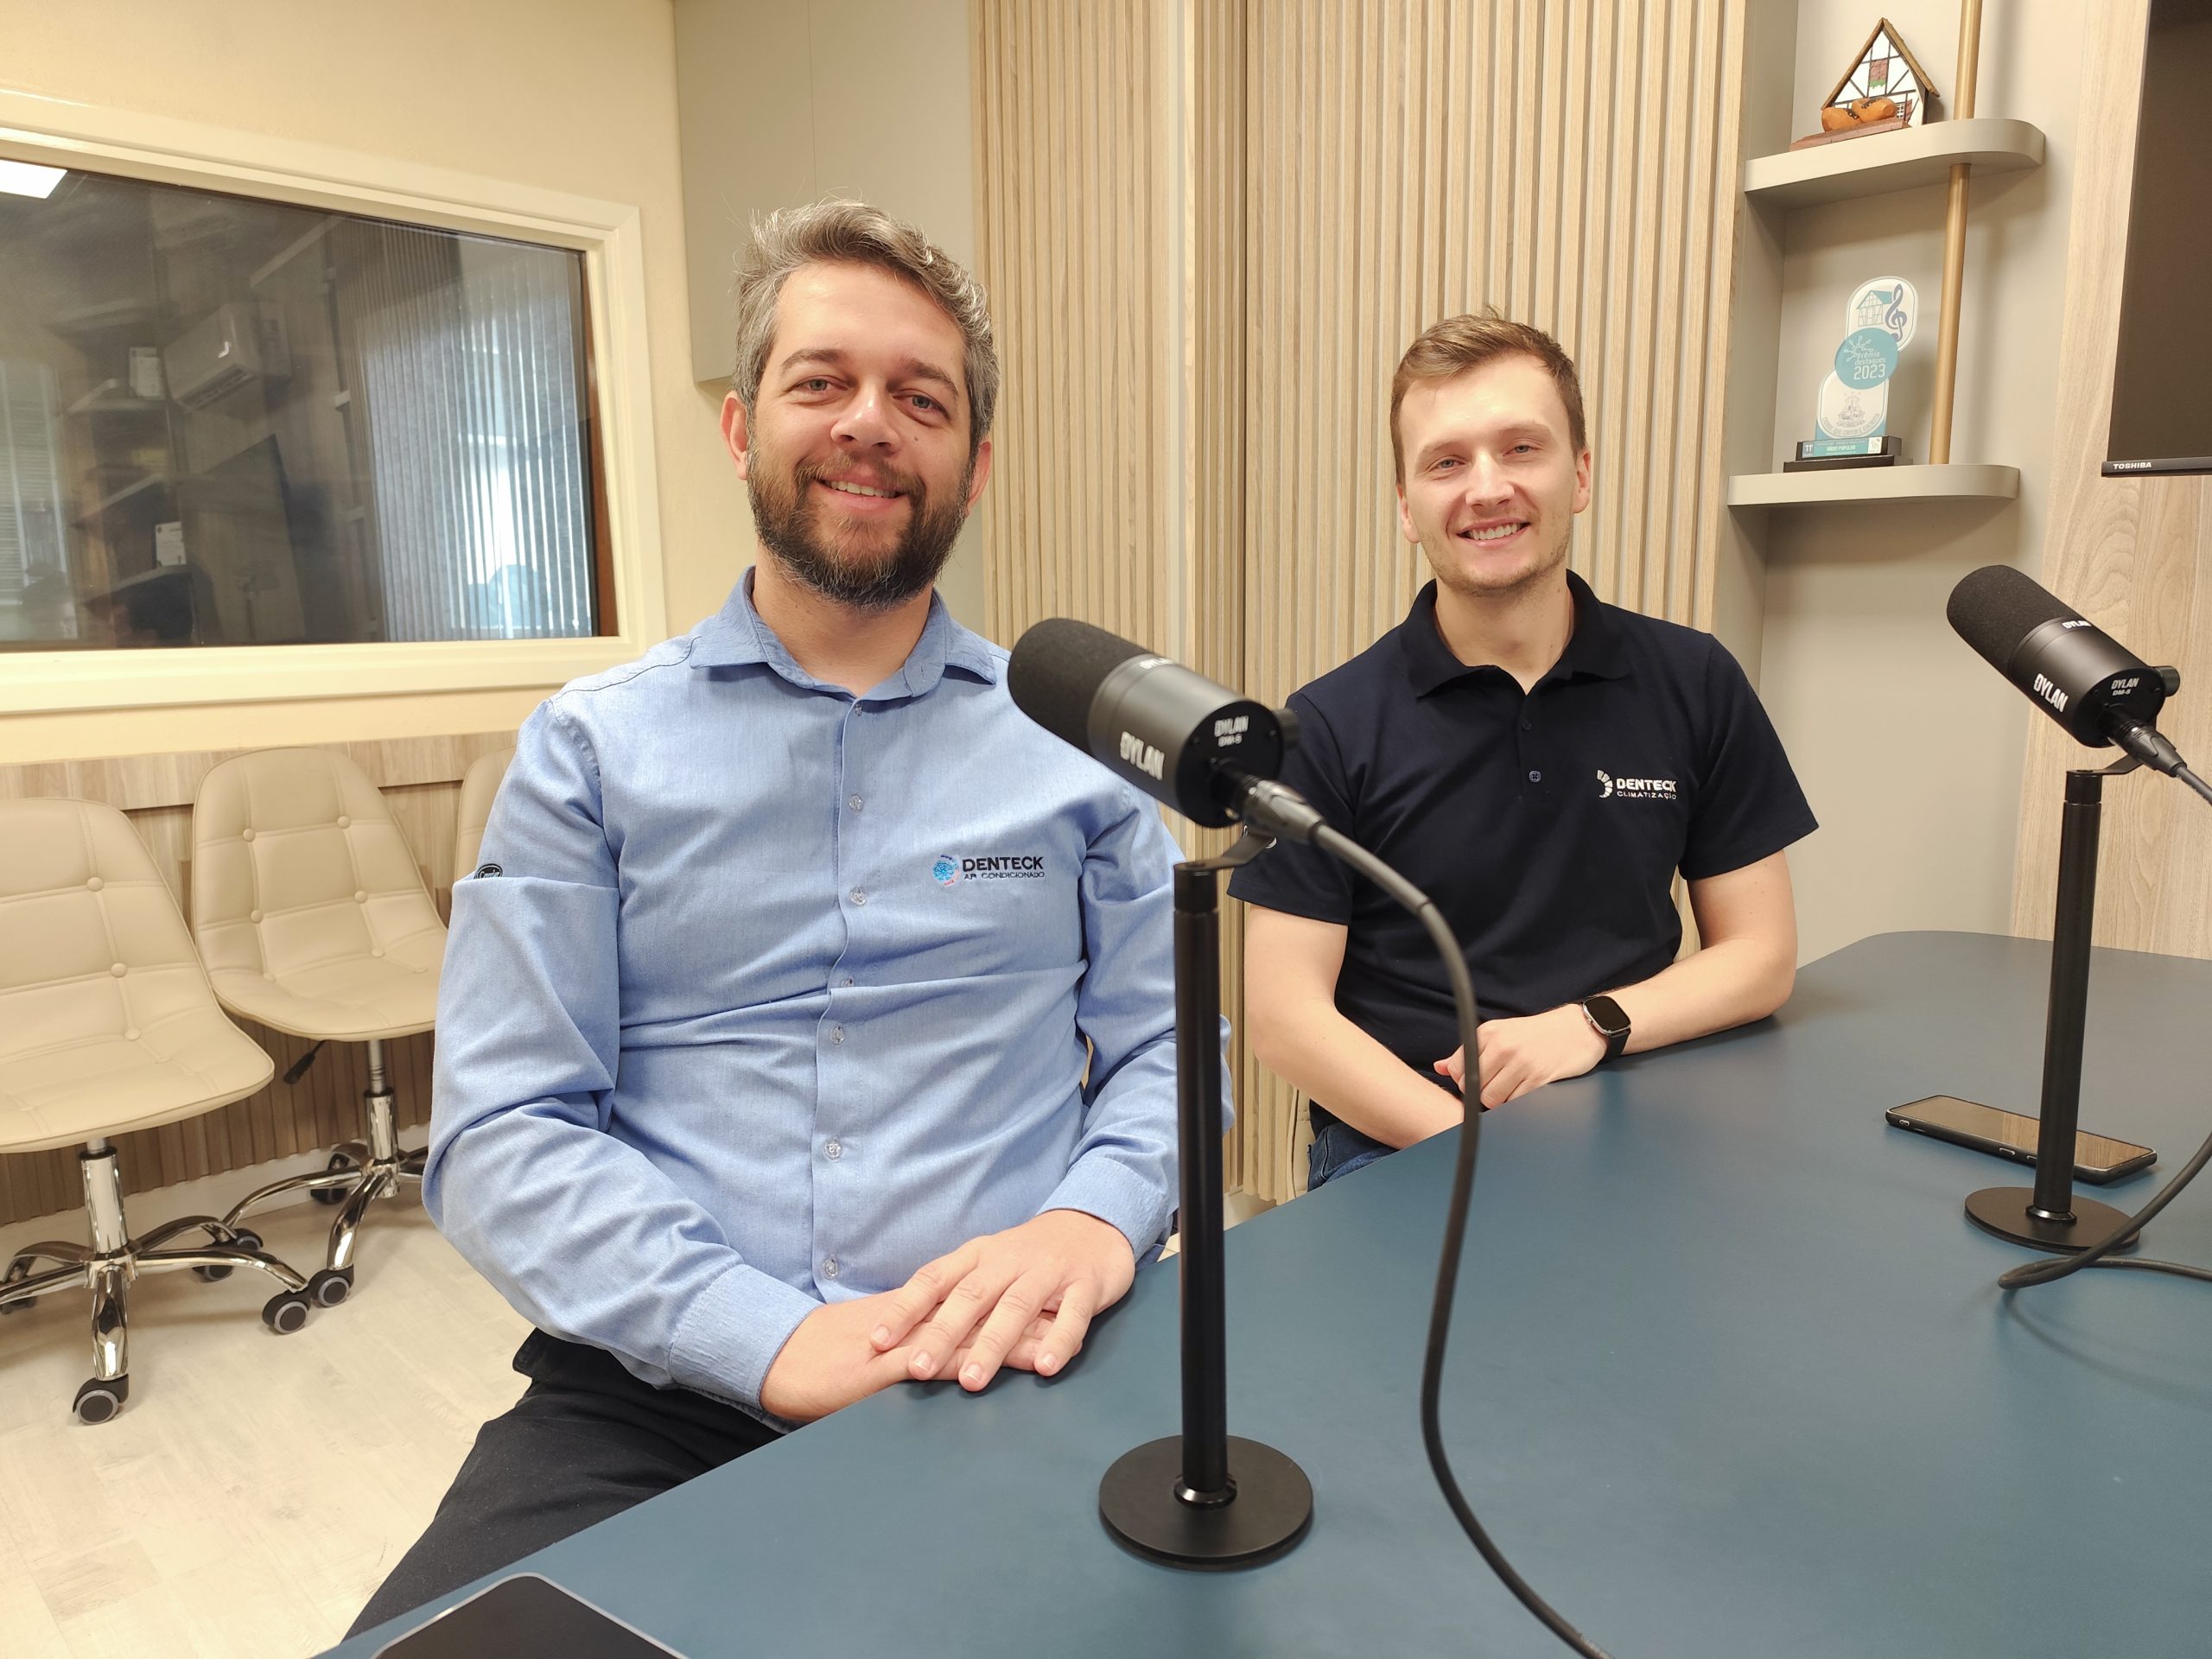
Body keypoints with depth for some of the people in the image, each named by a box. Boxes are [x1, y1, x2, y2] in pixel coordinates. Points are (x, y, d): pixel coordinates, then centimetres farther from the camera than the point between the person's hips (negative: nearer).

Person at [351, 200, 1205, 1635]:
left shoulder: (1078, 739, 7)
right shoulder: (593, 749, 5)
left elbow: (1165, 1045, 6)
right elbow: (502, 1137, -2)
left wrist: (1096, 1216, -16)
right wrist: (773, 1338, -16)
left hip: (1014, 1377, 1)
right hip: (658, 1395, 0)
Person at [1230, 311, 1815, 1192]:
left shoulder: (1695, 685, 5)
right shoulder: (1330, 725, -3)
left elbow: (1760, 955, 9)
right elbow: (1284, 1012, -7)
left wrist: (1592, 1024, -9)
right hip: (1397, 1146, -3)